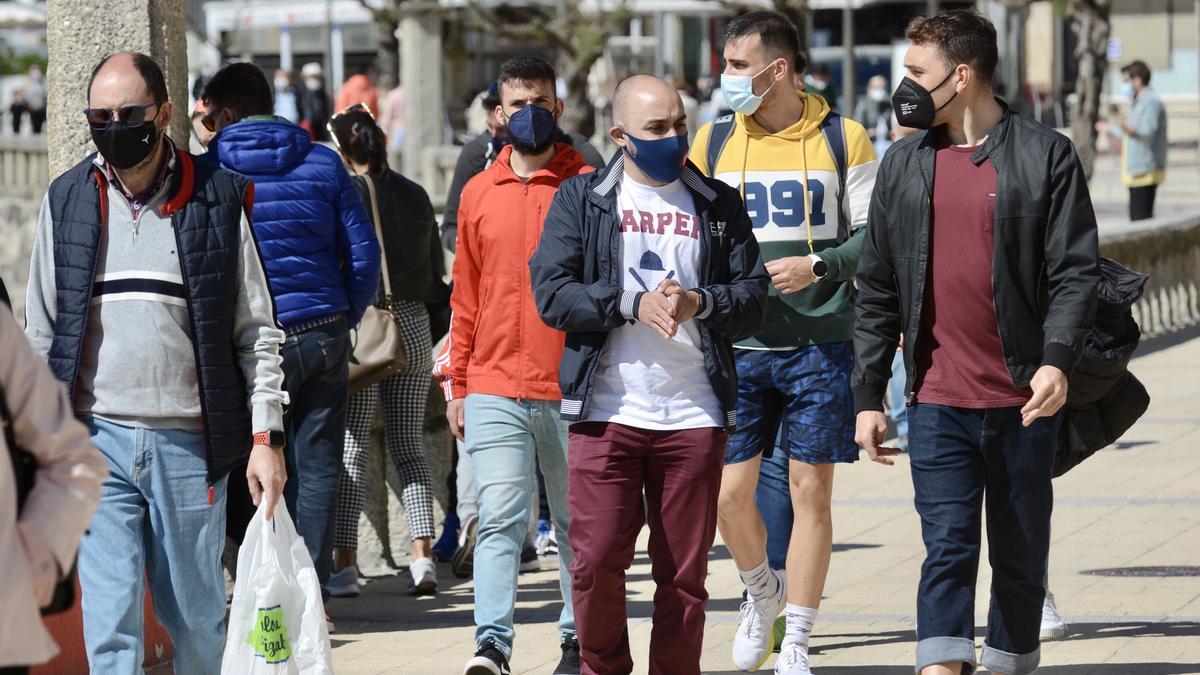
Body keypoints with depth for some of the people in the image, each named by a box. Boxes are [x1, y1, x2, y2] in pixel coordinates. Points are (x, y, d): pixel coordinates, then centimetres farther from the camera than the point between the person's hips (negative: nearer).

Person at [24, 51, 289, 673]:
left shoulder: (216, 200, 1)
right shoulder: (68, 201, 7)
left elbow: (256, 330, 3)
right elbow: (41, 333, 11)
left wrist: (266, 437, -3)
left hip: (191, 442, -1)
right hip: (97, 438, 1)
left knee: (196, 617, 8)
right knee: (109, 622, -4)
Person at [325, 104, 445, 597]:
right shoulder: (415, 196, 9)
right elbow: (436, 270, 15)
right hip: (414, 326, 5)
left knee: (351, 446, 0)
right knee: (409, 445, 10)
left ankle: (345, 562, -3)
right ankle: (423, 555, 1)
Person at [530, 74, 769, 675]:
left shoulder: (719, 205, 12)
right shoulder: (580, 200, 8)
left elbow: (752, 299, 7)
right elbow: (552, 293, -3)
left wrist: (699, 303, -12)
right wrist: (632, 304, -14)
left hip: (694, 416, 2)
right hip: (607, 412, -1)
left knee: (684, 573, 3)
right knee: (596, 560, -7)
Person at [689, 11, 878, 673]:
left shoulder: (842, 139, 1)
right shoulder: (712, 142, 7)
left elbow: (875, 237, 2)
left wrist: (817, 265, -14)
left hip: (820, 344, -2)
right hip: (737, 349, 2)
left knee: (810, 490, 0)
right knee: (729, 491, -2)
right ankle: (761, 591, 28)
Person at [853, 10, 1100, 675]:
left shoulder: (1046, 156, -1)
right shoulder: (904, 165, 9)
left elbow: (1076, 272, -5)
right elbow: (877, 291, 12)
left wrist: (1057, 360, -21)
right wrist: (867, 396, 9)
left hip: (1024, 397, -1)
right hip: (938, 401, 1)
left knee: (1020, 557, 9)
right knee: (947, 548, -9)